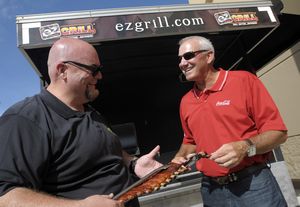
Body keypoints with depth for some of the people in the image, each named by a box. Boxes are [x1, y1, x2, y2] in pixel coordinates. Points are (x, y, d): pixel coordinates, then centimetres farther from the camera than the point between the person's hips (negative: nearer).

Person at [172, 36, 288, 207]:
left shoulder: (243, 80, -7)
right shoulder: (186, 101, 6)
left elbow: (278, 132, -8)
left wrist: (245, 147, -23)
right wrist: (180, 157, 1)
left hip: (253, 184, -4)